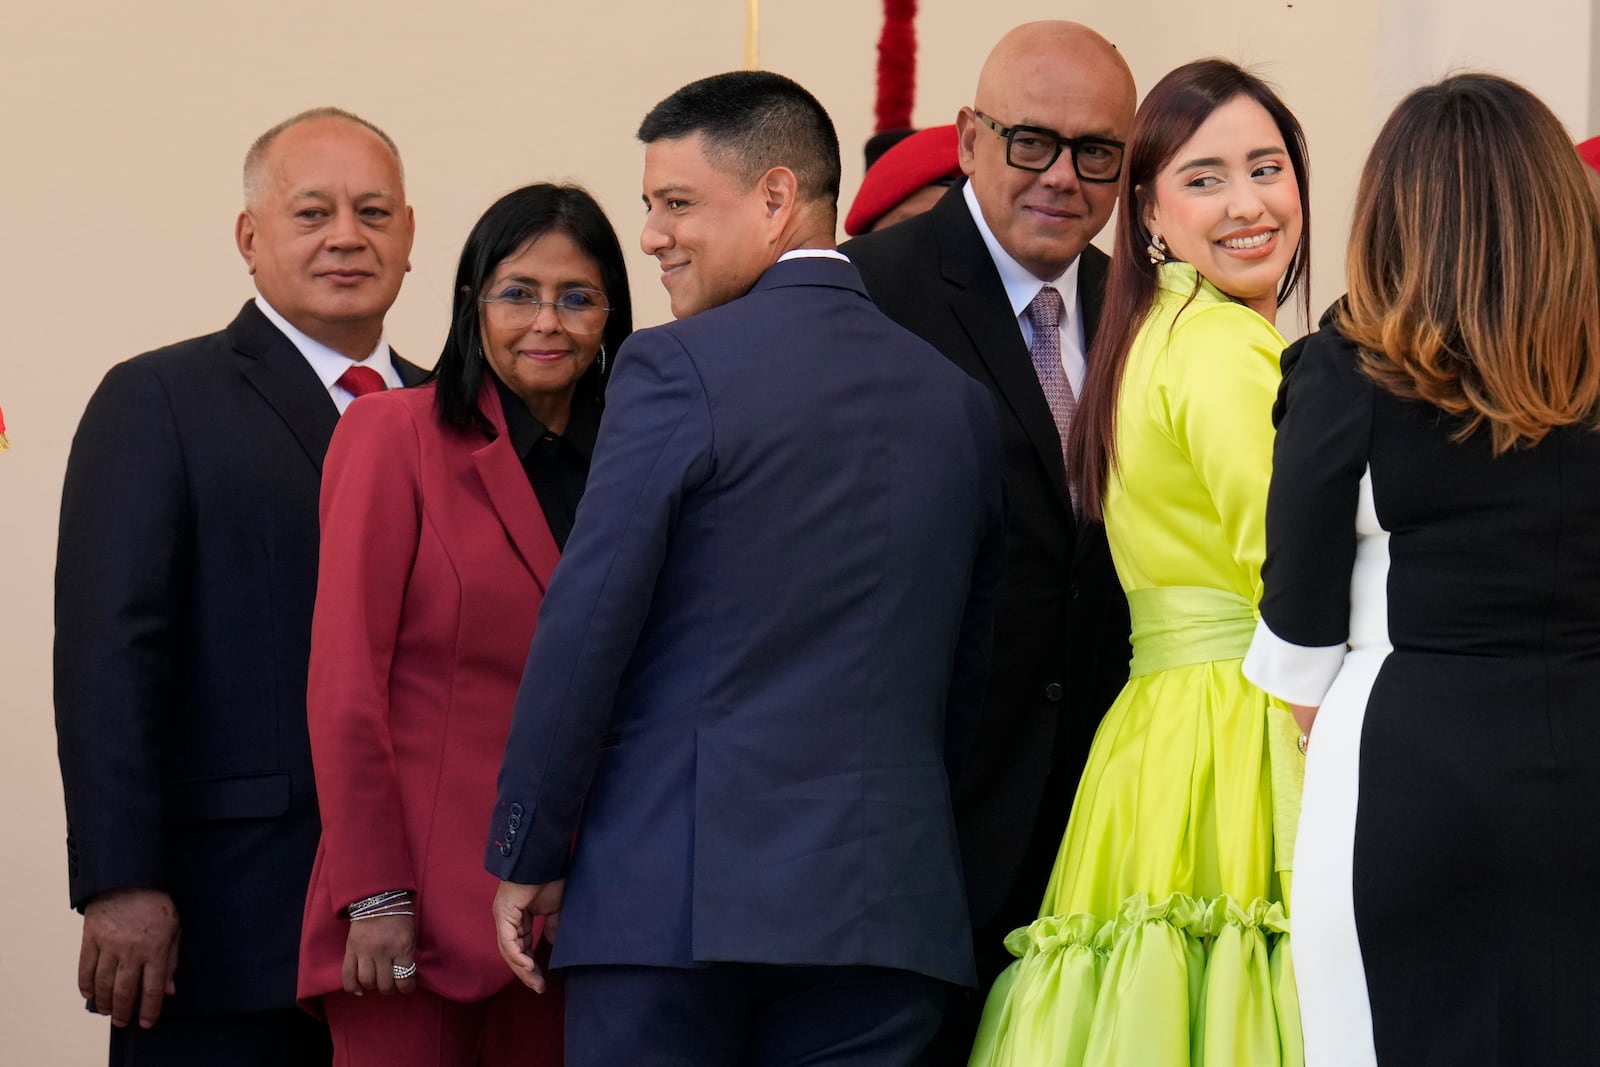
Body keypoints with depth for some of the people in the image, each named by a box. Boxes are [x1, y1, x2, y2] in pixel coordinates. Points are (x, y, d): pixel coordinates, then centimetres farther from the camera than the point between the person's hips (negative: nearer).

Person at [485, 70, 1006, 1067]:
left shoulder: (678, 369, -6)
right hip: (886, 906, 5)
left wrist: (525, 857, -1)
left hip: (677, 892, -5)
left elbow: (586, 626, -8)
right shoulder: (962, 402, 12)